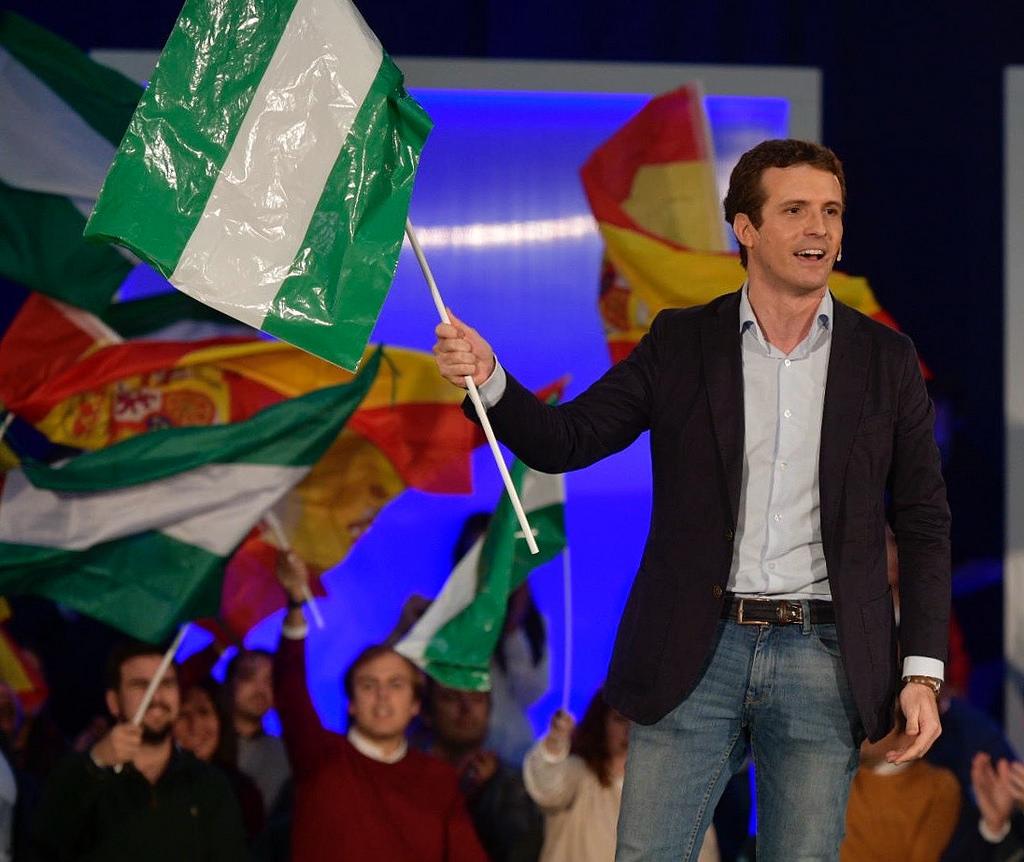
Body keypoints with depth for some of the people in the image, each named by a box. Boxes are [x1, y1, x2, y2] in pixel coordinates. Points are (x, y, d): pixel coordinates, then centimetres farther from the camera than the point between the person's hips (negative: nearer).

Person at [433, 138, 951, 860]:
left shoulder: (885, 360, 6)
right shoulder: (681, 344, 6)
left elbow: (924, 524, 7)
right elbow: (565, 441, 4)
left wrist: (923, 672, -1)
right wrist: (489, 380, -16)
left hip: (823, 658, 0)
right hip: (696, 655, 0)